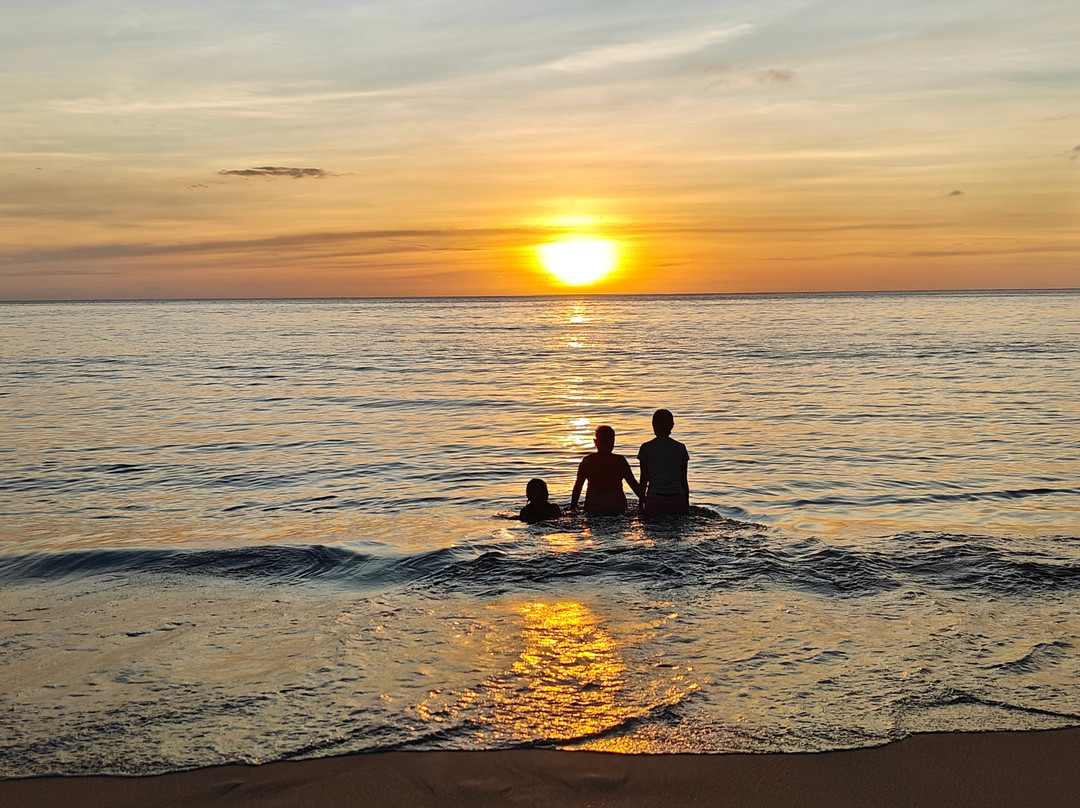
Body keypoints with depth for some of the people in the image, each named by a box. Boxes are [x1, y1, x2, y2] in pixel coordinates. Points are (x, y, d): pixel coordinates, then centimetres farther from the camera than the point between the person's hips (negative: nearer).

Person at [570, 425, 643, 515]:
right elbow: (633, 484, -2)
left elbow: (578, 486, 7)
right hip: (616, 507, -1)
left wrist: (572, 507, 17)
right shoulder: (619, 461, -3)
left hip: (593, 509, 1)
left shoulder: (588, 461, 2)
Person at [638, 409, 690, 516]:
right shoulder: (680, 448, 6)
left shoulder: (646, 448, 1)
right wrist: (687, 504, 18)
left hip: (655, 500, -1)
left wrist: (641, 502, 13)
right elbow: (684, 480, 9)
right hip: (677, 499, 1)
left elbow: (644, 479, 4)